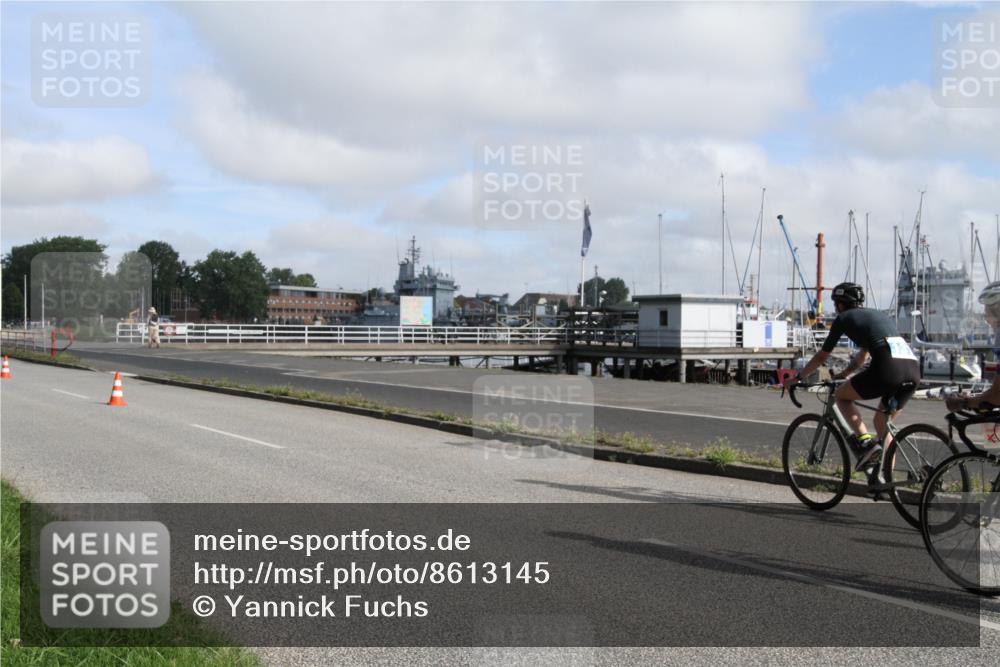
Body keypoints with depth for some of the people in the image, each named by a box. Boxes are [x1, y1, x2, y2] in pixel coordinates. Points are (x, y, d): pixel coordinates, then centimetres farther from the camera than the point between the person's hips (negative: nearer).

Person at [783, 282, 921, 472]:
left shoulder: (844, 318, 15)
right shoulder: (878, 315, 33)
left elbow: (822, 356, 22)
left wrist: (797, 377, 34)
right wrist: (842, 374, 57)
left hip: (888, 368, -7)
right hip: (913, 370, 7)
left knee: (842, 396, 16)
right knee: (882, 422, 24)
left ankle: (865, 442, -2)